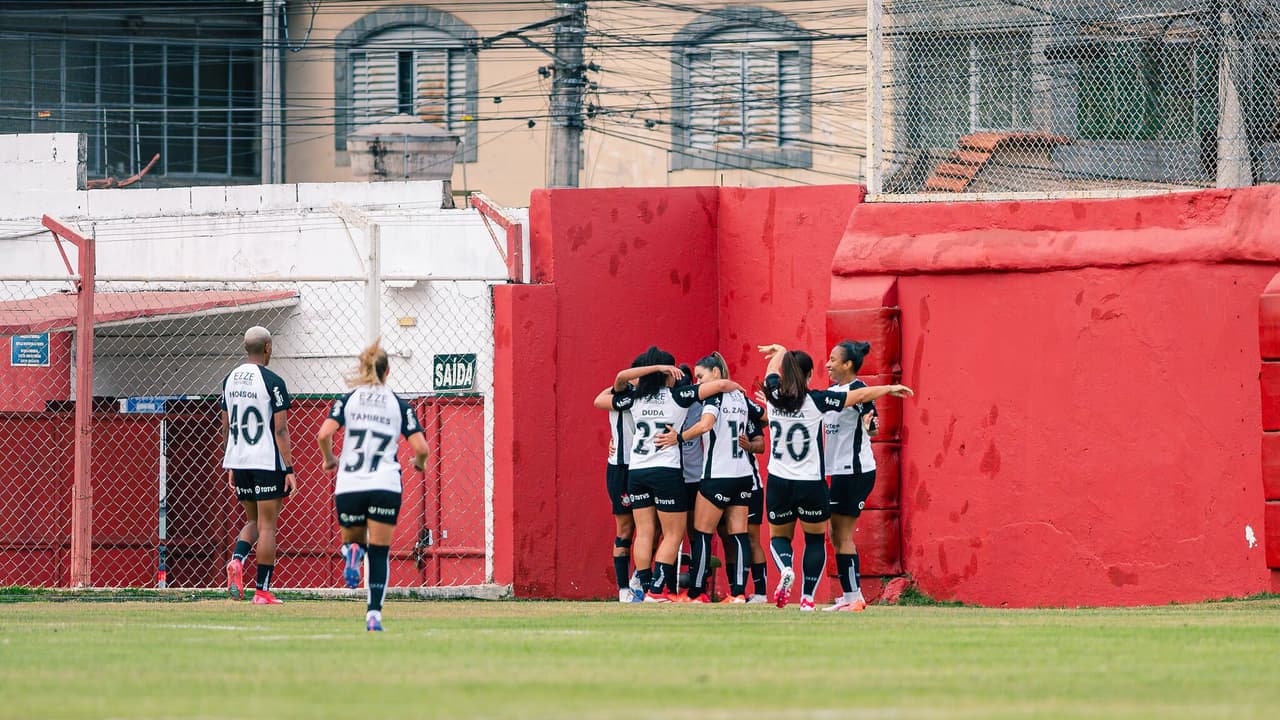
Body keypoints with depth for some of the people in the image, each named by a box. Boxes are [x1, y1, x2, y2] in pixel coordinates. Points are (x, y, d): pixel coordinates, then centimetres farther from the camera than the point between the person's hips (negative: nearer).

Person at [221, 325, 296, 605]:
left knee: (253, 520, 19)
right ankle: (262, 591, 0)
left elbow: (226, 427, 14)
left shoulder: (230, 379, 9)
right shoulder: (272, 382, -10)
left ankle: (237, 560, -9)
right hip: (267, 462, -6)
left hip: (238, 462, 6)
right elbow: (281, 430, -13)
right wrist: (289, 470, -10)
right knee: (267, 524, 0)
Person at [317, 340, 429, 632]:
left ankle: (352, 552, -16)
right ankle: (374, 613, -11)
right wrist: (419, 462, 20)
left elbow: (324, 434, -9)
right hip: (385, 486, 0)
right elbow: (420, 446, -2)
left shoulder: (347, 400, 5)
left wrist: (329, 459, 11)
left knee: (352, 540, 21)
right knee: (380, 553, 4)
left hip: (349, 487, 0)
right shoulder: (399, 405, 5)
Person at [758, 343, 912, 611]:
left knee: (779, 538, 19)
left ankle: (785, 570, -13)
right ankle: (807, 598, 9)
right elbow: (860, 396, 0)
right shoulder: (816, 400, -10)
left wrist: (779, 351, 42)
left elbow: (775, 363, 20)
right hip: (811, 485, -2)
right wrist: (891, 389, 15)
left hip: (778, 483, 2)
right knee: (815, 540, 17)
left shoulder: (774, 396, -4)